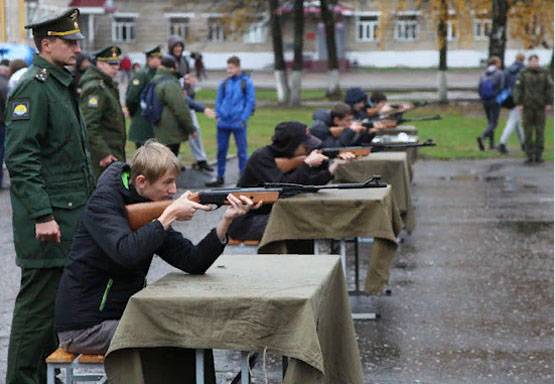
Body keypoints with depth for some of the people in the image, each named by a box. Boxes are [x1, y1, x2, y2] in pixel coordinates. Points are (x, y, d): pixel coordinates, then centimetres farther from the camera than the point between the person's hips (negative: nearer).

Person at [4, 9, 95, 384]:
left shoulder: (63, 85, 17)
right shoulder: (33, 88, -13)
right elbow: (20, 159, -20)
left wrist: (86, 204, 24)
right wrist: (42, 215, -24)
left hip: (71, 216, 10)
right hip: (49, 217, -10)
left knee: (58, 300, 14)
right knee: (38, 303, -5)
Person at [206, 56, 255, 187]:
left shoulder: (246, 82, -2)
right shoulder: (224, 83, 9)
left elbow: (250, 101, -4)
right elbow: (219, 100, 14)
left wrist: (243, 119, -11)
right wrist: (218, 115, 2)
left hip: (238, 123, -4)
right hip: (223, 122, 4)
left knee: (241, 151, 3)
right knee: (221, 150, 9)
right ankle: (220, 178, 18)